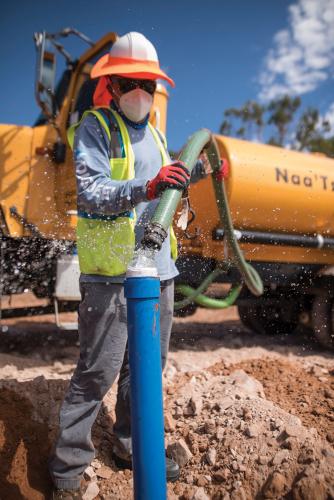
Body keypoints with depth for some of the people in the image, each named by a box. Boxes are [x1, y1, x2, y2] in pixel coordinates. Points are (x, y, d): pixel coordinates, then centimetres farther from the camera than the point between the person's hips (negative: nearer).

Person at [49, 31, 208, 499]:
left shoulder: (153, 132, 20)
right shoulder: (94, 126, -3)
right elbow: (90, 192, -18)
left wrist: (187, 176, 8)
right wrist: (147, 188, -33)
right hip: (111, 270, -7)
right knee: (98, 371, -2)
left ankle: (132, 444, 33)